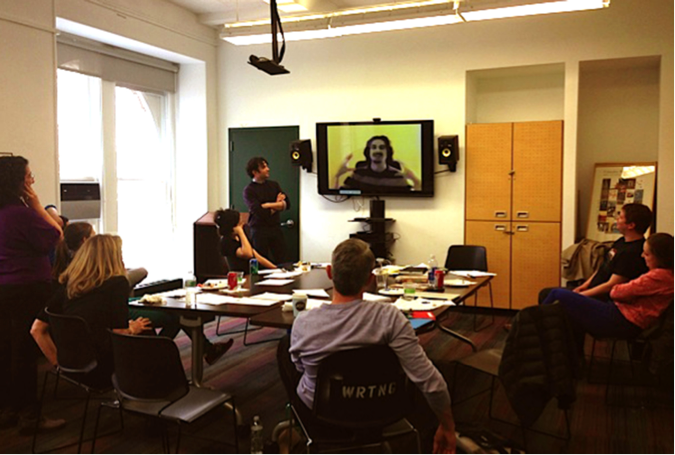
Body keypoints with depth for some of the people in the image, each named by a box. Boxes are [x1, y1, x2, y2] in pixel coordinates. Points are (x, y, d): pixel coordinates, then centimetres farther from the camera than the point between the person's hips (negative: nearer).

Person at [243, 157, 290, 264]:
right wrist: (277, 205, -6)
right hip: (259, 230, -4)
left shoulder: (274, 185, 11)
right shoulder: (249, 190, -6)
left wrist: (269, 205, -12)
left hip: (276, 228, 4)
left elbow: (287, 204, 4)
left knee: (281, 261, 3)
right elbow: (259, 212, -17)